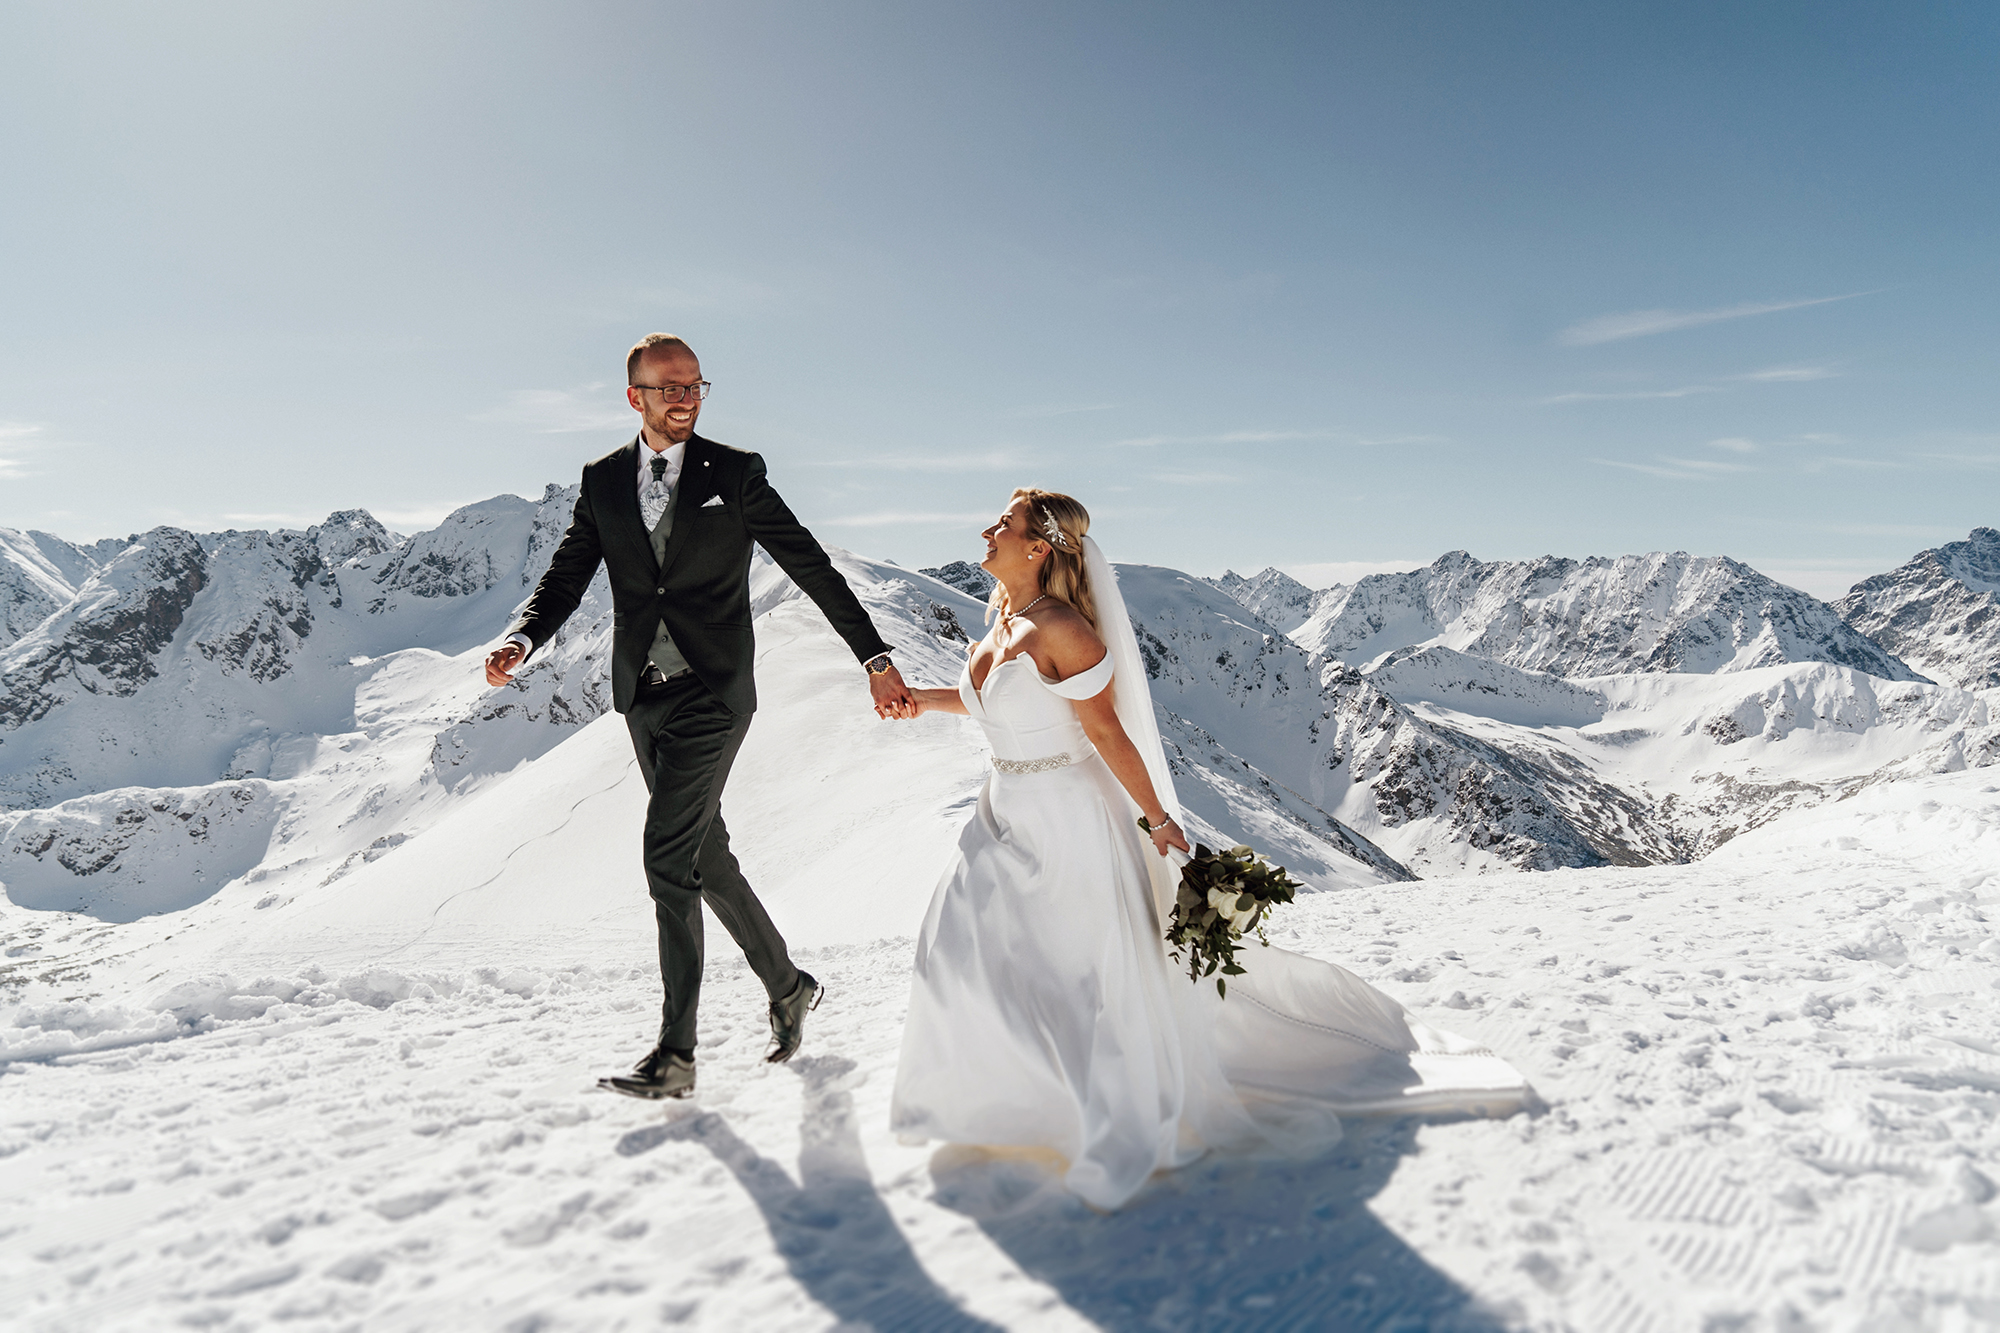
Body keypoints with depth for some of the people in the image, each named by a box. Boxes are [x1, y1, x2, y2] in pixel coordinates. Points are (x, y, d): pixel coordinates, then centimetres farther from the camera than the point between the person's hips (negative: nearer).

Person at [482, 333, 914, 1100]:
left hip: (712, 697, -5)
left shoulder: (735, 473, -3)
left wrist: (875, 658, -9)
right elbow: (565, 578, 7)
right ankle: (787, 986, 32)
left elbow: (812, 568, -4)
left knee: (669, 856, -13)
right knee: (704, 857, 13)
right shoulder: (602, 481, 8)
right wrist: (520, 640, -15)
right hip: (642, 700, 5)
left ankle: (675, 1052, -4)